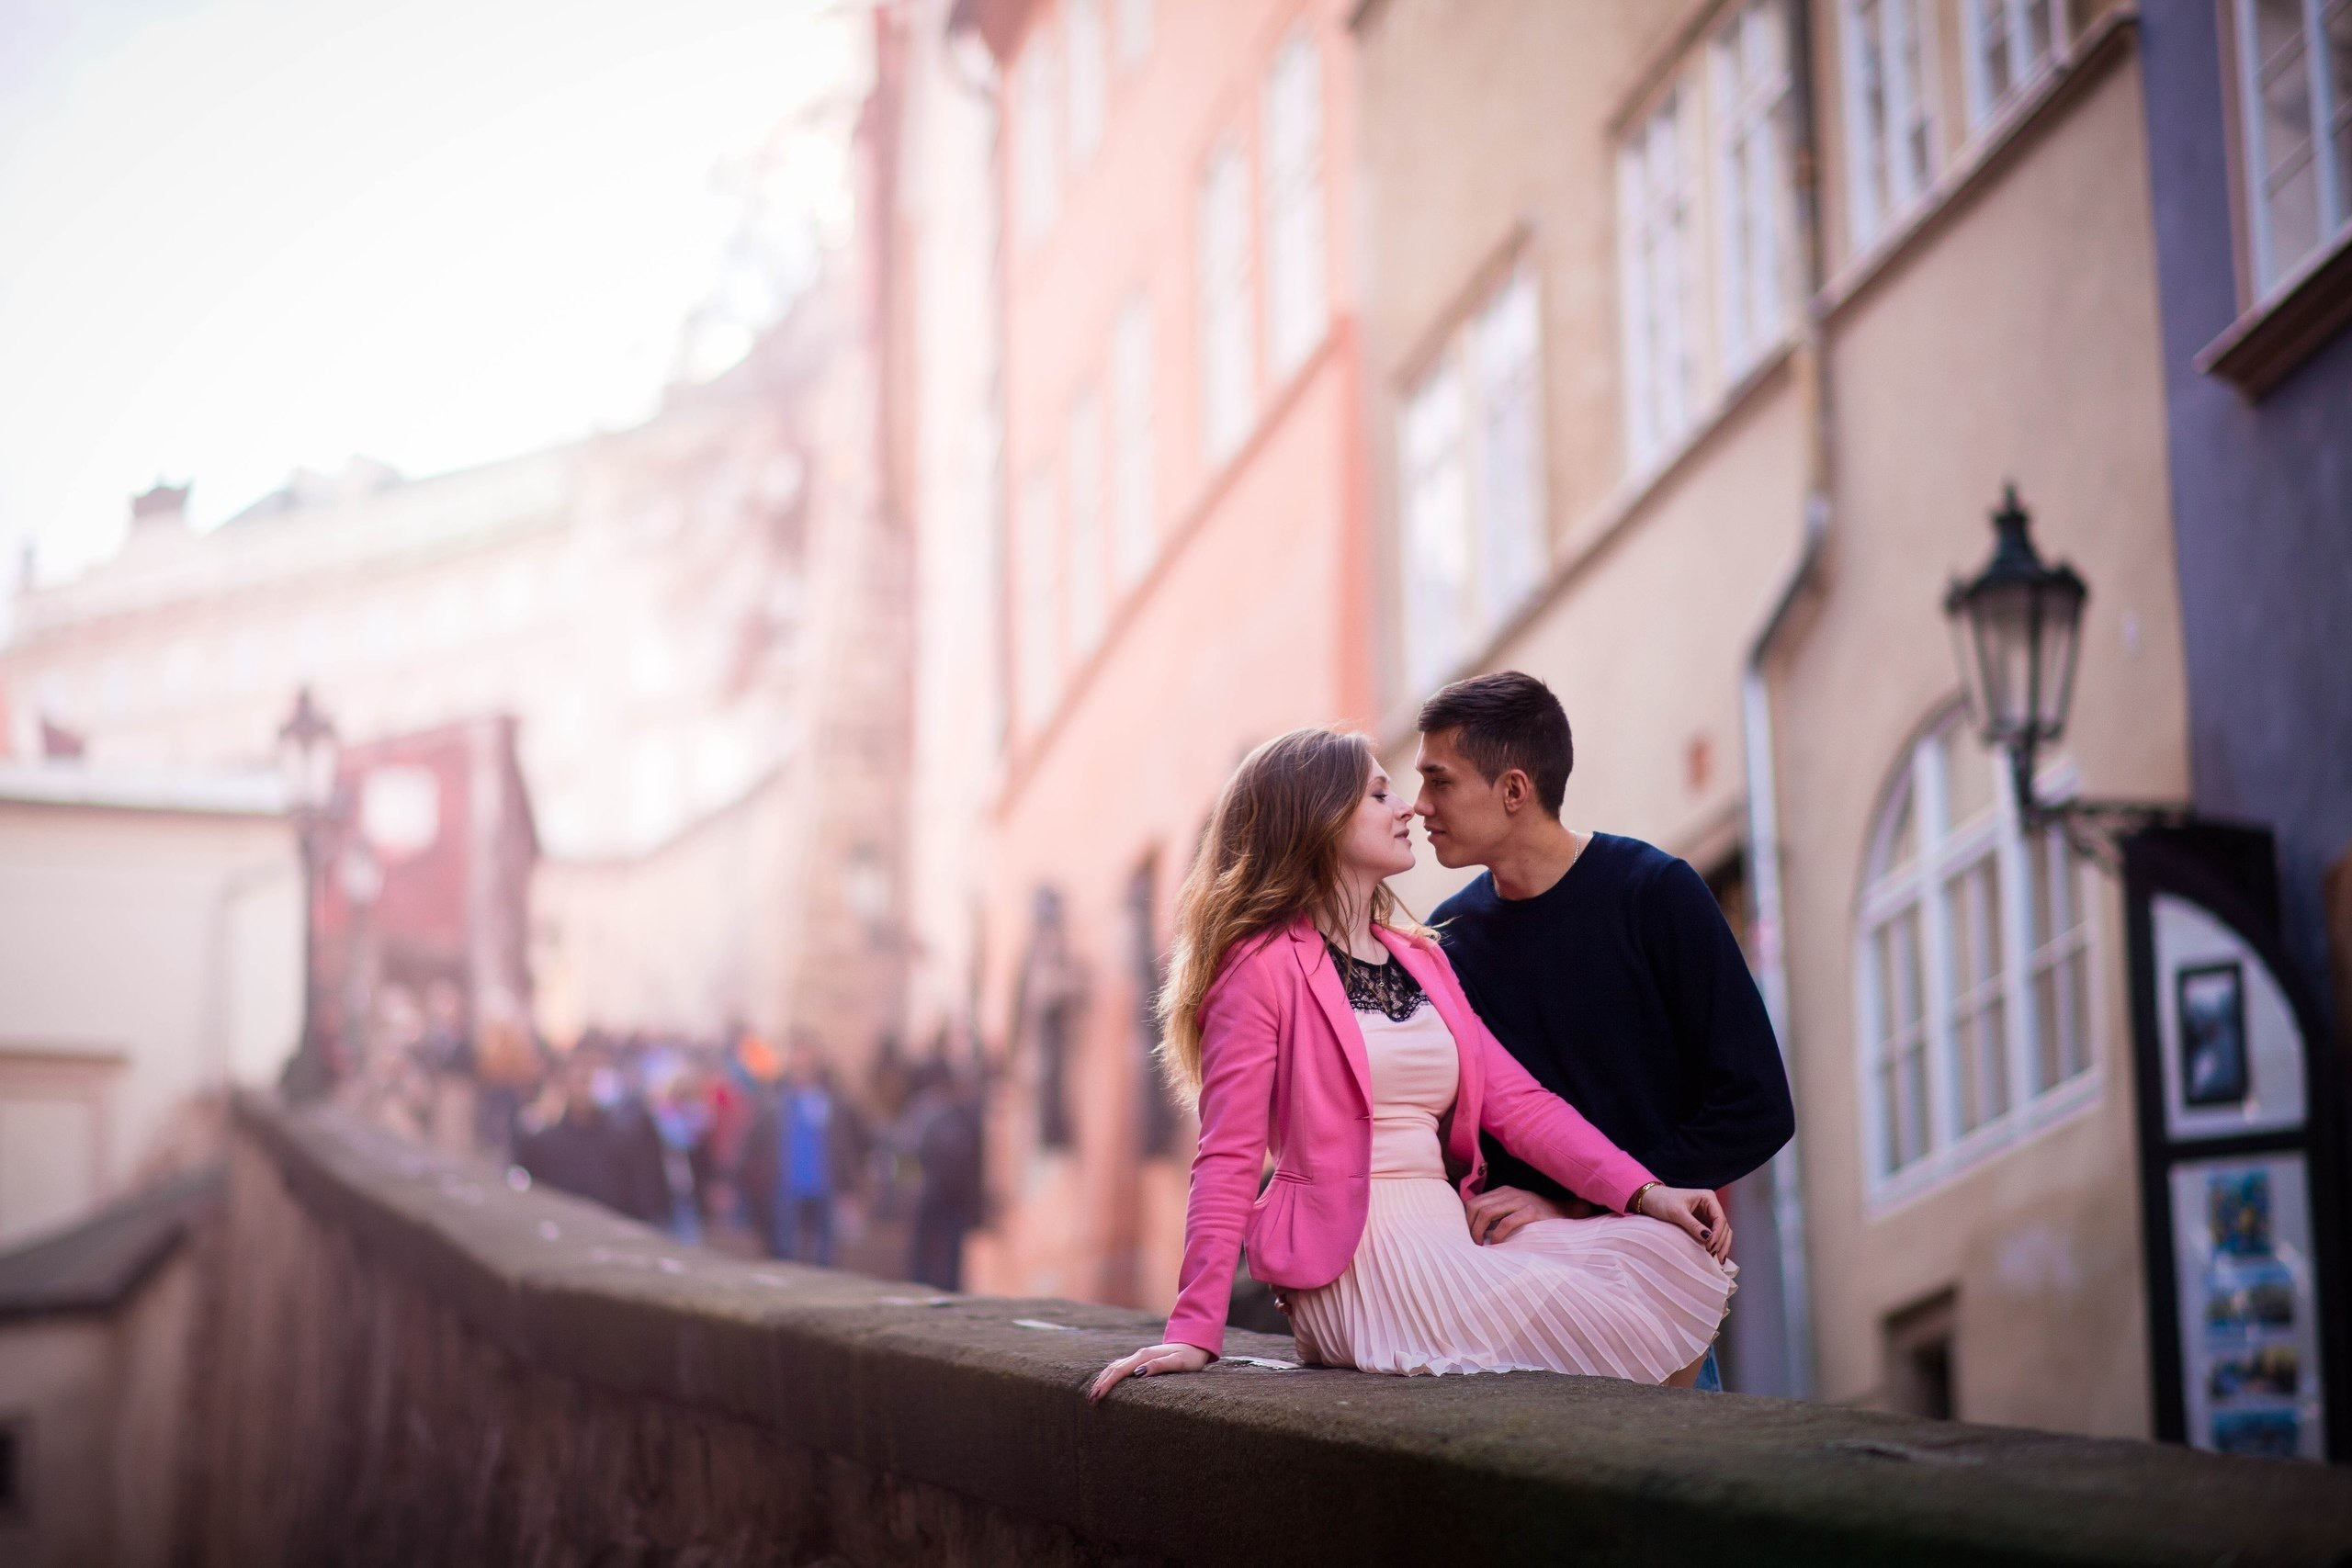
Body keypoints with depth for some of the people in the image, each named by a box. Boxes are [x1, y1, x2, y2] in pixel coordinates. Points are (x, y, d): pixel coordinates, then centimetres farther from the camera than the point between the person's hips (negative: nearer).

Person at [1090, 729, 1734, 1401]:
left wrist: (1643, 1192, -2)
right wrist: (1194, 1331, -14)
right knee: (1612, 1336, -23)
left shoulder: (1419, 960, 22)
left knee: (1676, 1255, -12)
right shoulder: (1264, 965, -2)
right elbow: (1229, 1157, -6)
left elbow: (1516, 1099, 13)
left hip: (1456, 1238, 8)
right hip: (1359, 1263, -8)